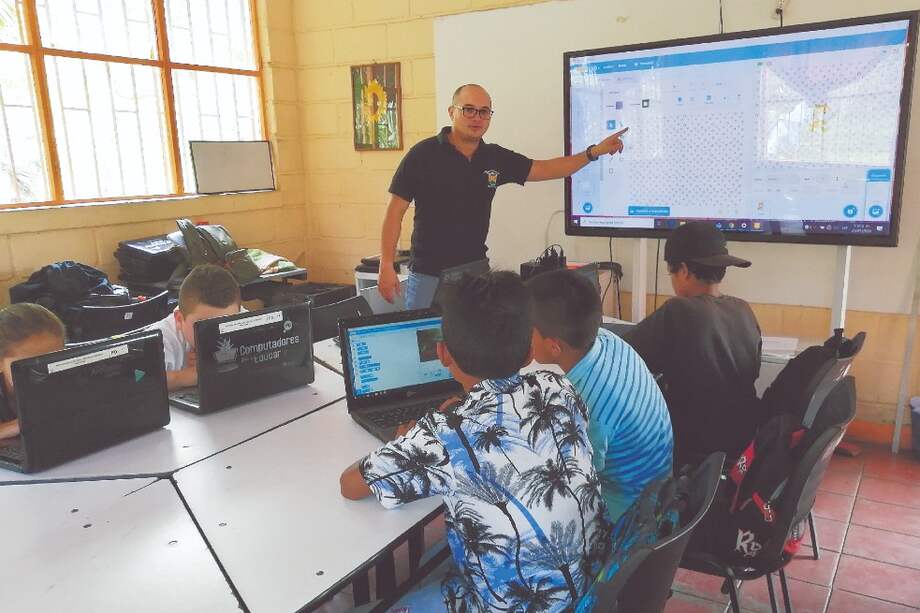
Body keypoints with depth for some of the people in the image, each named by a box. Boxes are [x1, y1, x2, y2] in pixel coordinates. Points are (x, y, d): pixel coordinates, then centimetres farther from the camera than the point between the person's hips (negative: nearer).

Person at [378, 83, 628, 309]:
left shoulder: (496, 158, 4)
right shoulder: (423, 155, -8)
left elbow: (544, 169, 13)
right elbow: (395, 211, -7)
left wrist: (594, 151, 5)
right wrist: (386, 266, -13)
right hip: (429, 274, -4)